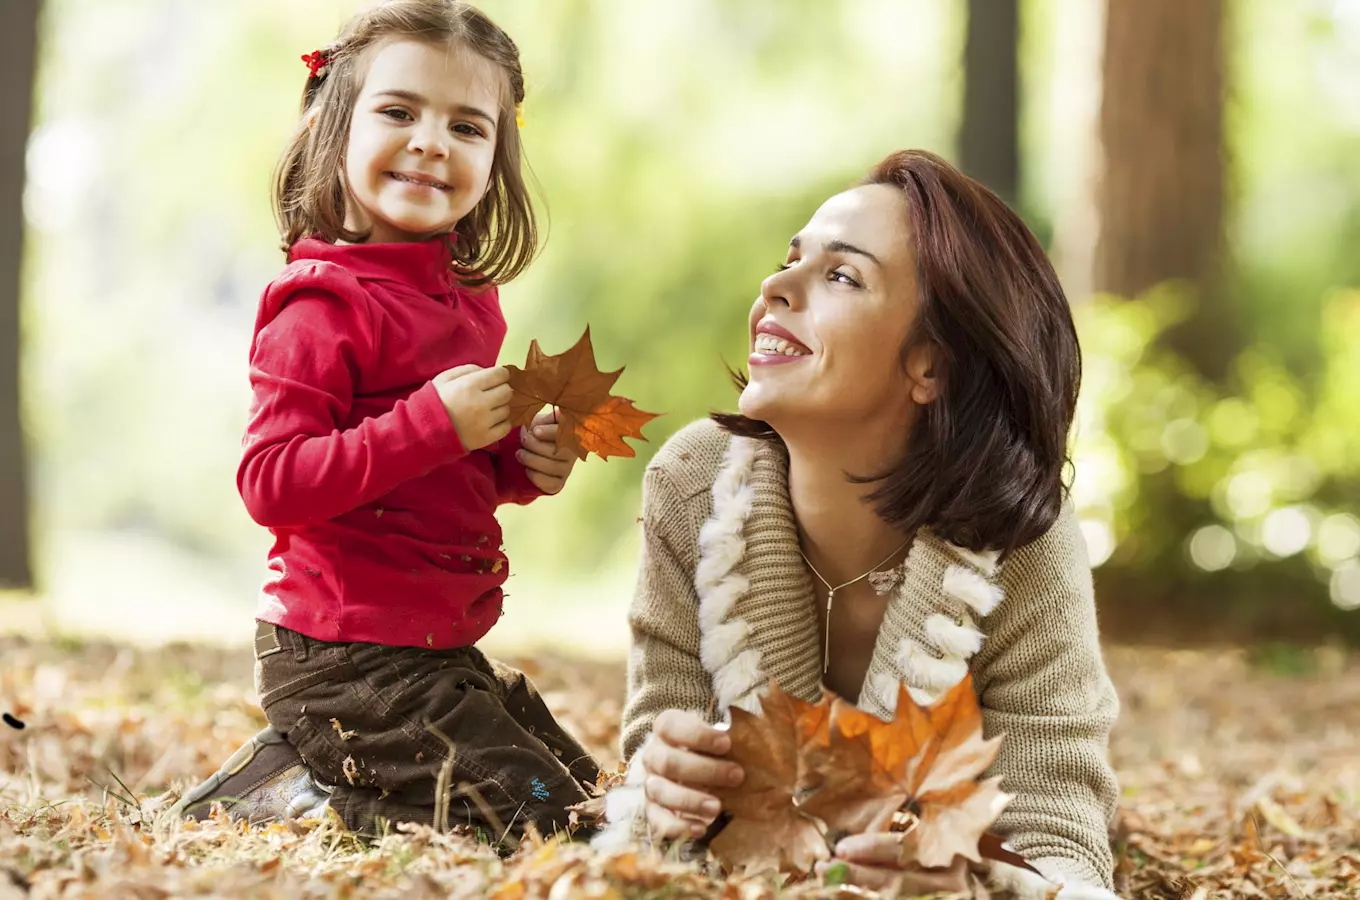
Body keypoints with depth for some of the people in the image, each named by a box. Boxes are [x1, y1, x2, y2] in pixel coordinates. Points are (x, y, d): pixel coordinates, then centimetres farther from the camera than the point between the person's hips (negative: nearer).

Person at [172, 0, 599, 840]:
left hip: (442, 641, 9)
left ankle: (291, 764, 19)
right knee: (534, 816, -11)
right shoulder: (321, 307, -16)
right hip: (343, 656, -9)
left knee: (586, 794, 19)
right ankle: (283, 790, 2)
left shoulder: (468, 299, 10)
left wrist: (518, 461, 2)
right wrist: (433, 424, -28)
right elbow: (271, 484, -24)